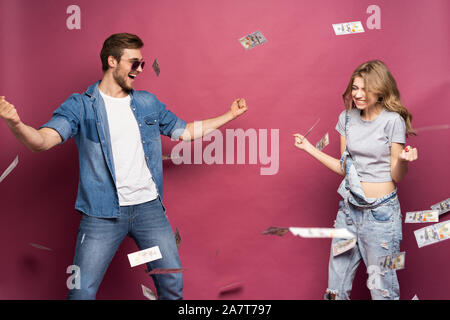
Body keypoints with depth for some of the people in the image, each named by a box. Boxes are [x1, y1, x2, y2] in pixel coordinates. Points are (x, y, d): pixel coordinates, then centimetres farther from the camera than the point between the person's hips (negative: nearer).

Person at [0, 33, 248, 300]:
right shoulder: (81, 106, -3)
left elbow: (185, 131, 22)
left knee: (173, 283, 7)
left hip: (150, 207, 4)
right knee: (82, 291, -2)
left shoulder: (148, 103, 11)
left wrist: (230, 115, 23)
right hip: (102, 213, -3)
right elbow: (42, 140, -16)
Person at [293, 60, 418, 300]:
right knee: (337, 283, 12)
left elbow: (396, 176, -8)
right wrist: (309, 147, 8)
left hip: (381, 211, -5)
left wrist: (403, 160, -29)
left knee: (381, 284, 3)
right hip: (349, 207, 5)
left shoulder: (393, 120, -11)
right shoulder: (347, 117, 5)